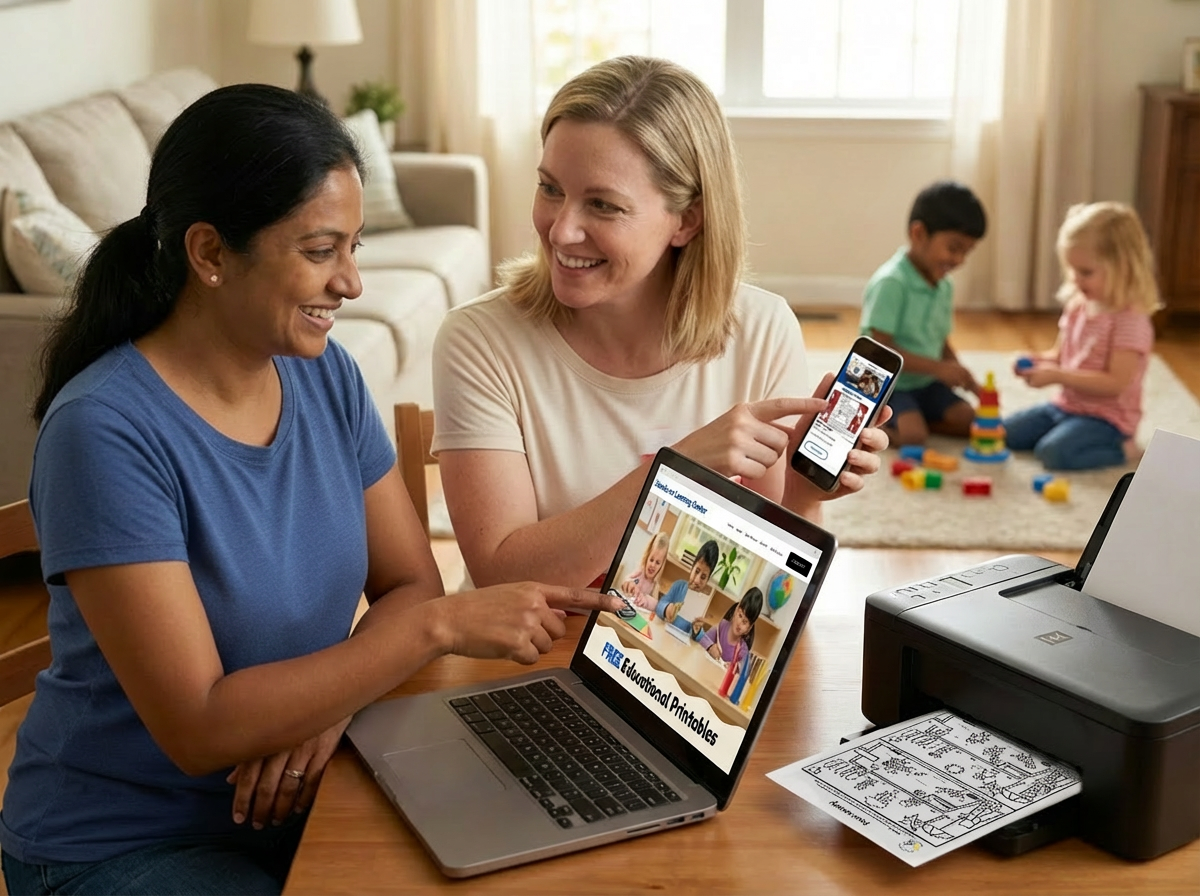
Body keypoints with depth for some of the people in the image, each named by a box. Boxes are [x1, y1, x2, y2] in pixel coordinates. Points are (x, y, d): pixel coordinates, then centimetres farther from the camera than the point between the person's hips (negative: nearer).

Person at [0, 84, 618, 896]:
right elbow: (199, 730, -25)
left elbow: (410, 586, 1)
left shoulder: (326, 376, -3)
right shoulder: (105, 431, -22)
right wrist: (442, 624, -29)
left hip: (294, 800, 6)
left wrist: (328, 705, -18)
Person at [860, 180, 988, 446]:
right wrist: (938, 368, -26)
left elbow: (941, 343, 12)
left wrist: (964, 378, -5)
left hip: (925, 383, 8)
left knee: (972, 422, -6)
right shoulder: (890, 283, -21)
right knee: (913, 436, -27)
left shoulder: (945, 287, 4)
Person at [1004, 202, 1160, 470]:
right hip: (1065, 405, 8)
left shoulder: (1130, 320, -21)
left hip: (1105, 417, -8)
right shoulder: (1077, 307, 4)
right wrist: (1038, 362, -8)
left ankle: (1121, 449, -6)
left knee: (1053, 453, -30)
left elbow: (1116, 383, -26)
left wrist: (1058, 376, -29)